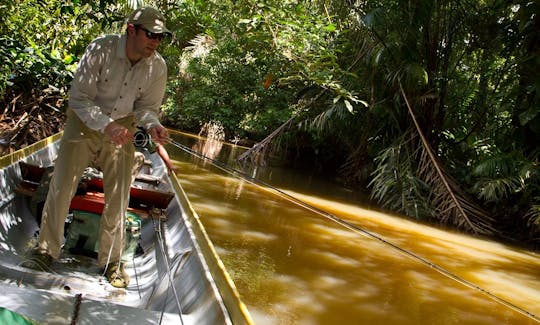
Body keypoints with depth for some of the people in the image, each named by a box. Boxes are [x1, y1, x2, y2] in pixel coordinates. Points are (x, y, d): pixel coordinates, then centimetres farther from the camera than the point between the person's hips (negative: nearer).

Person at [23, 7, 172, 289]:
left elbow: (147, 106, -2)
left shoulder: (158, 66, -13)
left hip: (122, 127, 2)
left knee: (119, 195, 1)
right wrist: (105, 126, -37)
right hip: (85, 121, -2)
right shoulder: (101, 49, -23)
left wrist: (153, 125, -26)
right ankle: (46, 249, 17)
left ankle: (111, 260, 16)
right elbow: (79, 97, -22)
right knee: (61, 186, -2)